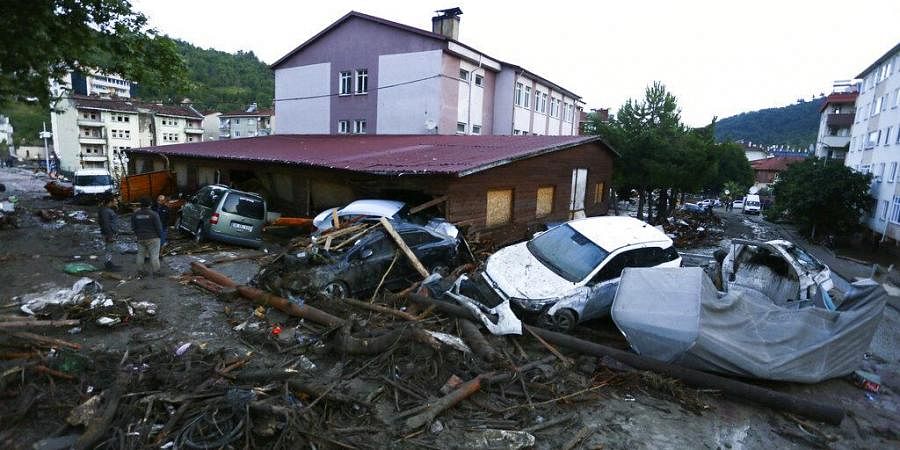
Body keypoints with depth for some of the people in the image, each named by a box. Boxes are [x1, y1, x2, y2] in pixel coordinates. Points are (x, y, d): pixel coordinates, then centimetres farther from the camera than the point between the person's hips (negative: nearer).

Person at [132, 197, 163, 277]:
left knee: (140, 254, 16)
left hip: (140, 238, 5)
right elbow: (158, 227, -13)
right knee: (154, 255, -1)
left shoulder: (135, 214, 1)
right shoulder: (153, 214, -16)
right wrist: (160, 235, 3)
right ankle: (156, 272, 1)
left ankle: (140, 271, 23)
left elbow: (133, 227, 7)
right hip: (152, 238, -5)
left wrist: (138, 234, 20)